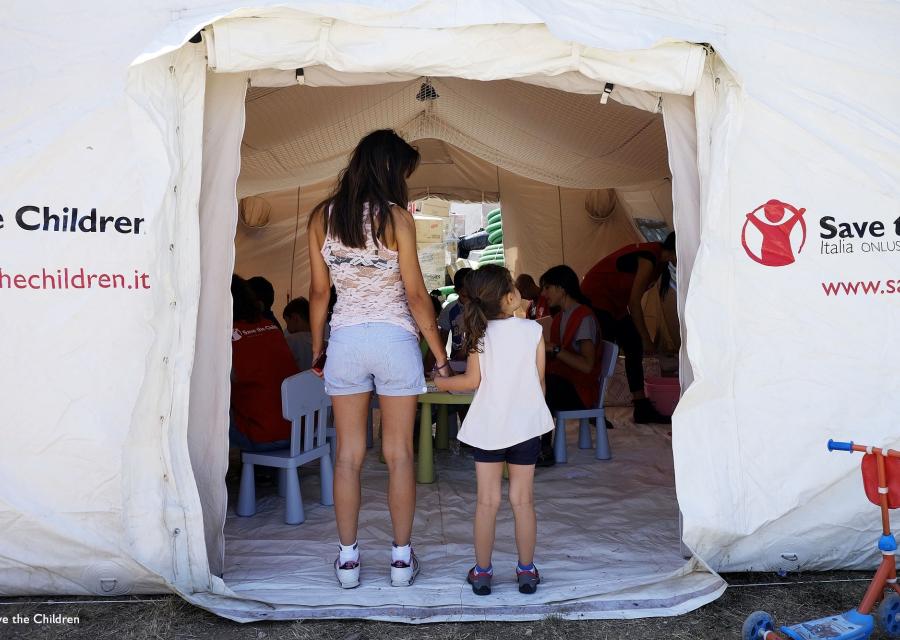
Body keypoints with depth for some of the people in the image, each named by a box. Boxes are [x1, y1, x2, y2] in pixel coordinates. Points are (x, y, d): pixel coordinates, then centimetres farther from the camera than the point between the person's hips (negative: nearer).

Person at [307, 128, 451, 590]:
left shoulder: (322, 216, 3)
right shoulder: (396, 217, -8)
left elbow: (319, 292, 6)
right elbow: (416, 295, -8)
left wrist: (316, 351, 16)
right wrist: (440, 356, 0)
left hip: (344, 340, 3)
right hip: (394, 340, -3)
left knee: (348, 454, 10)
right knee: (399, 453, 7)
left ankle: (347, 559, 19)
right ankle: (402, 558, 18)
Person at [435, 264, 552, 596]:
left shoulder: (480, 333, -6)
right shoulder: (533, 330, -5)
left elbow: (473, 380, -6)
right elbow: (539, 381, -1)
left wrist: (441, 382, 11)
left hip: (488, 426, 0)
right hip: (525, 423, 0)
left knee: (487, 501, 8)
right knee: (523, 500, 10)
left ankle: (482, 572, 17)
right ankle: (526, 571, 20)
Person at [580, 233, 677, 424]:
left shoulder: (658, 259, 4)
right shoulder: (649, 259, -24)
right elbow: (634, 301, -25)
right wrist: (646, 338, -20)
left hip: (616, 302, 10)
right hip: (596, 298, -10)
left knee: (635, 349, 5)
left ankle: (642, 409, 8)